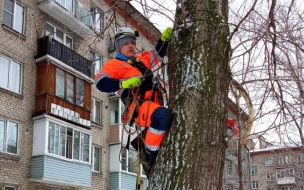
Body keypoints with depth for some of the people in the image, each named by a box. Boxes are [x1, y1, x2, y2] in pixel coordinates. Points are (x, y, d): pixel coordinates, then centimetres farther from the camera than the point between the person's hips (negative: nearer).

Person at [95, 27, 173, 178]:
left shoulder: (142, 59, 30)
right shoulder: (114, 64, 11)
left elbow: (159, 53, 34)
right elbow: (100, 82, -3)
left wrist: (164, 39, 13)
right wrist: (124, 83, -17)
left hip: (154, 102, 8)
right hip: (139, 104, -8)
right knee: (162, 116, -35)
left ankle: (143, 142, 8)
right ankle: (149, 155, -20)